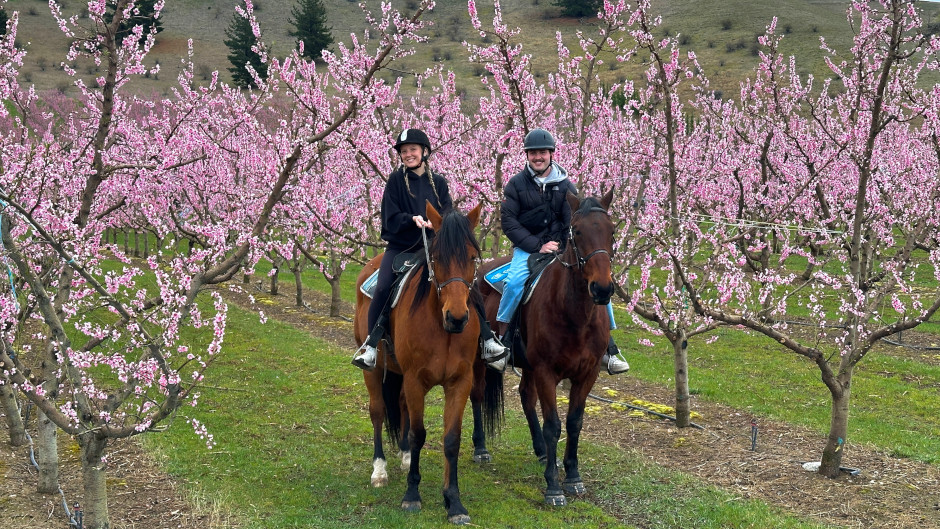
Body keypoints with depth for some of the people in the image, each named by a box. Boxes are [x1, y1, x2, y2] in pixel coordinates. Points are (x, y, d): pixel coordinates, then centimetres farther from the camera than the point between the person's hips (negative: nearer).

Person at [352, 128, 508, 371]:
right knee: (383, 288, -23)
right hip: (401, 247, -2)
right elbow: (391, 219, -5)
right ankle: (371, 345, -11)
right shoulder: (396, 180, 2)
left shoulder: (438, 182, 9)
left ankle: (487, 341, -5)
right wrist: (413, 219, -24)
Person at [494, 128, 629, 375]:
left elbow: (574, 224, 4)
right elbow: (508, 222, -5)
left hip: (561, 249, 2)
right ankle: (500, 342, -15)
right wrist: (538, 246, -14)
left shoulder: (565, 185, 7)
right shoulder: (516, 184, 1)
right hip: (527, 249, -2)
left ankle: (608, 351, -5)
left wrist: (564, 249, -15)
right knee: (514, 282, -32)